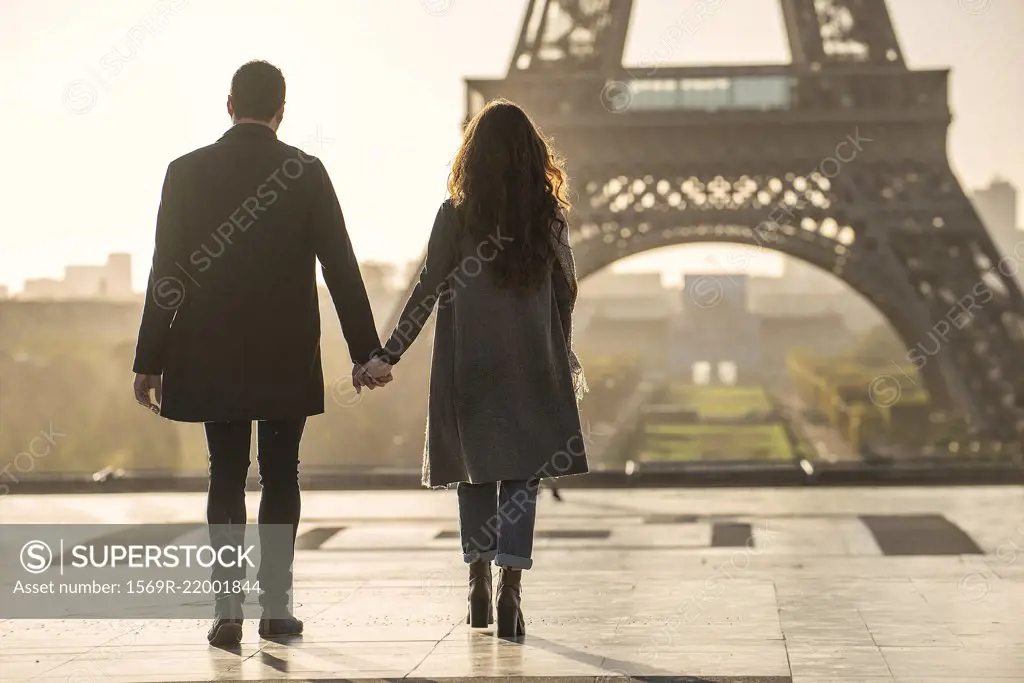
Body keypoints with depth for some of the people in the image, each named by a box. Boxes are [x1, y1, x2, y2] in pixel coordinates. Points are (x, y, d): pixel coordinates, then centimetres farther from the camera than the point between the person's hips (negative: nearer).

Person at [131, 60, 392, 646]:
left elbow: (165, 273, 0)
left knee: (226, 475, 7)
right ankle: (276, 607, 7)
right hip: (288, 357, -1)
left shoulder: (187, 172, 0)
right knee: (281, 474, 7)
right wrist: (367, 352, -1)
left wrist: (150, 361, 5)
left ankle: (228, 609, 3)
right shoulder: (306, 172, -3)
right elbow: (341, 268, -4)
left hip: (211, 357, 1)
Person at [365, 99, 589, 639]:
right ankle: (510, 588, -10)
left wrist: (389, 353, 1)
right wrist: (561, 356, 21)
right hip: (533, 368, 1)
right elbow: (566, 292, 7)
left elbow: (428, 291, -6)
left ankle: (479, 584, 17)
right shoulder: (549, 216, 0)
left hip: (469, 367, 0)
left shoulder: (455, 215, -5)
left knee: (475, 470, 13)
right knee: (521, 472, 1)